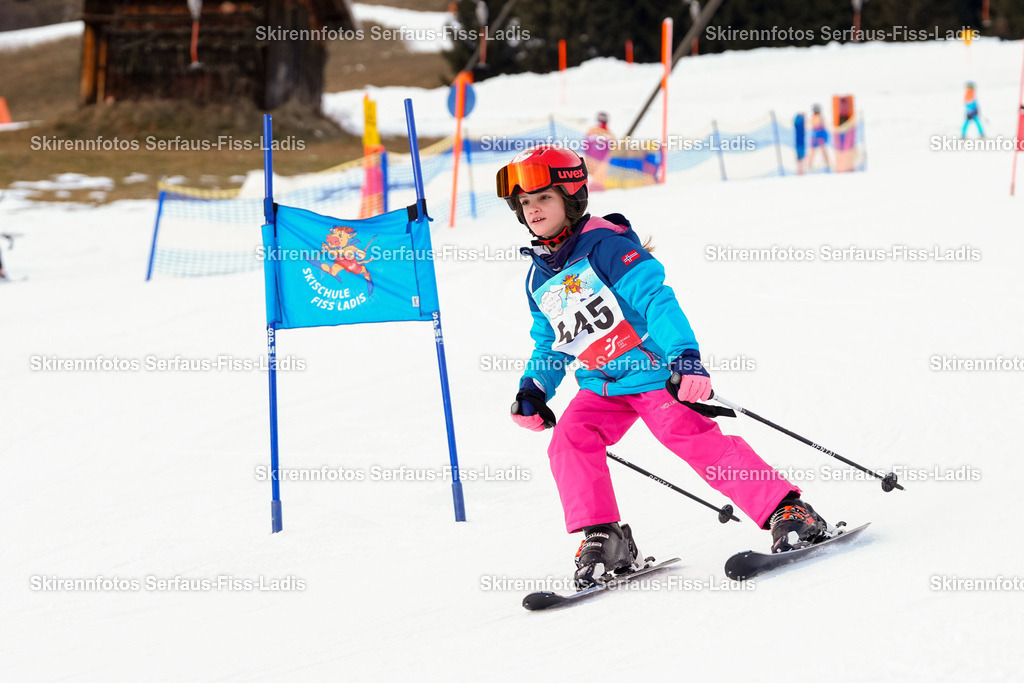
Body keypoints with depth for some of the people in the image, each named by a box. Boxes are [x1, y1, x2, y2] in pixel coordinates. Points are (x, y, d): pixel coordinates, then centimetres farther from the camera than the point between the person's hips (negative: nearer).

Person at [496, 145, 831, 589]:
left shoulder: (606, 245, -11)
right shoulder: (540, 278, 12)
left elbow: (657, 298, -20)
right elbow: (550, 343, 26)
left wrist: (684, 356, -32)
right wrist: (534, 389, 10)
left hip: (652, 370, -7)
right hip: (601, 386, 7)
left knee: (697, 440, -18)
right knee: (569, 440, -17)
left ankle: (790, 514, -15)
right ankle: (603, 539, -11)